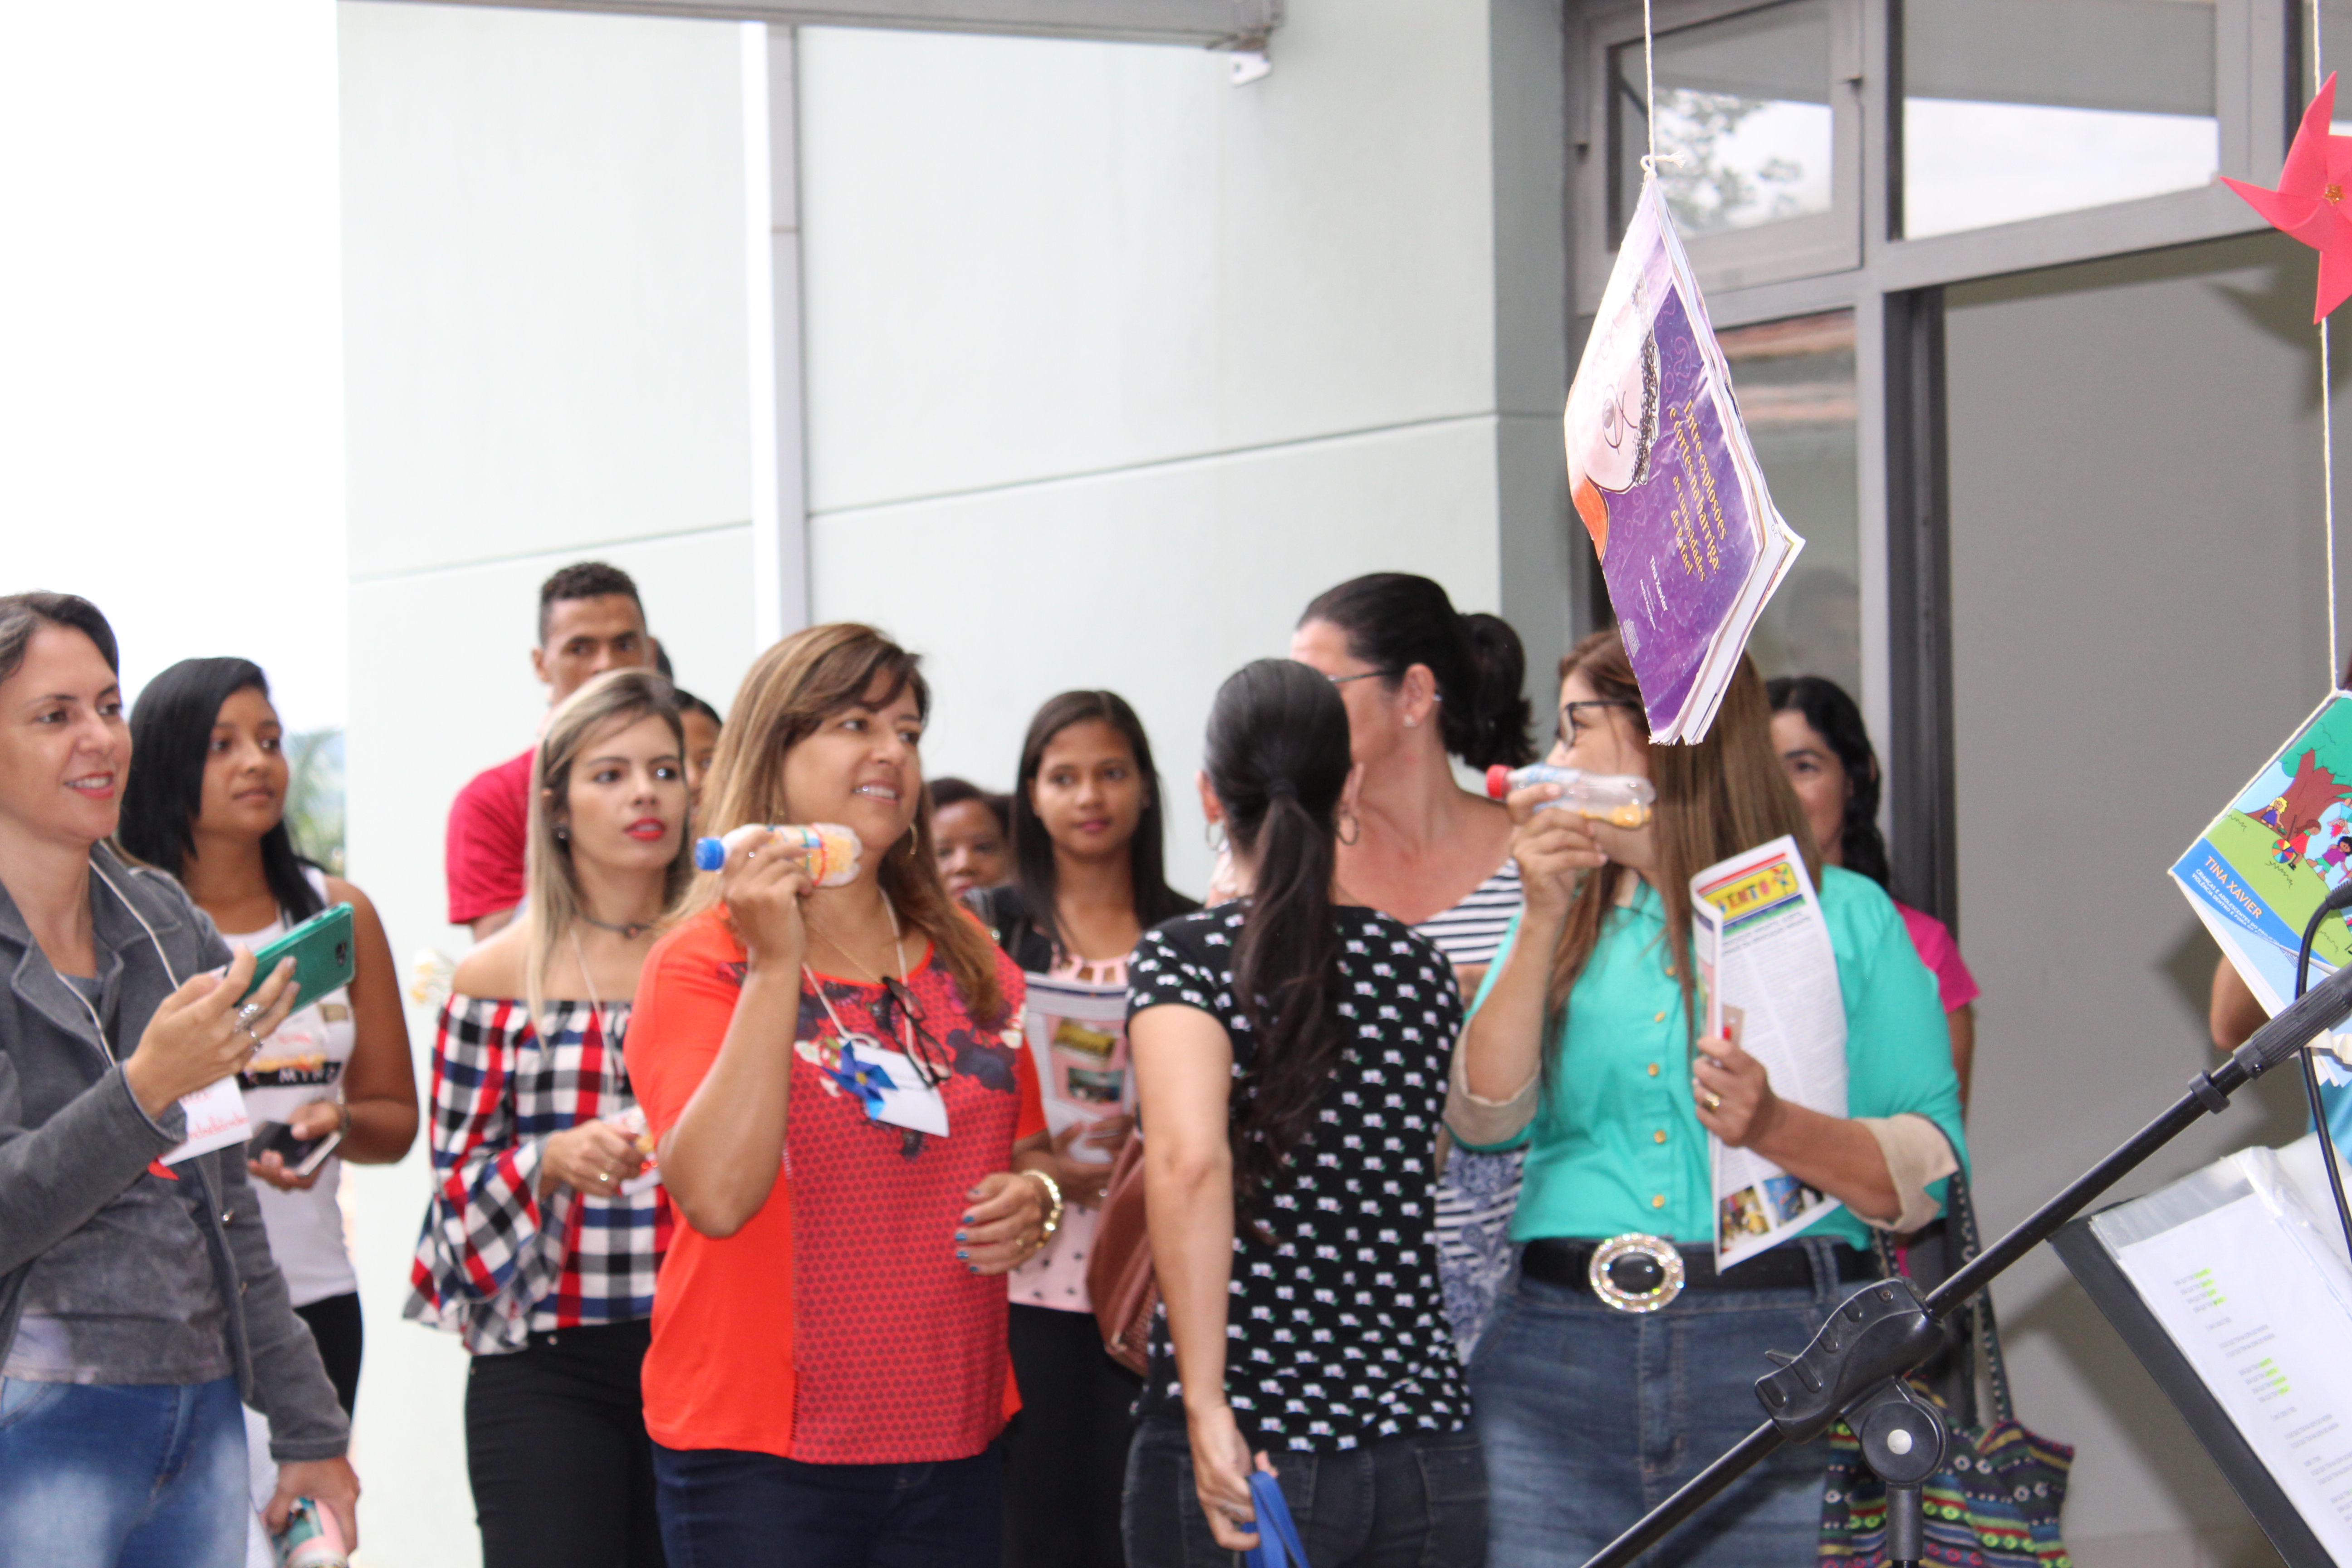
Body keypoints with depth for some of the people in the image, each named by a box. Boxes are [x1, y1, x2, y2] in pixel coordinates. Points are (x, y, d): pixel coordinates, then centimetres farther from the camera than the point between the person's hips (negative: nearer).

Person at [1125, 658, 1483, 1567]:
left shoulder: (1183, 958, -6)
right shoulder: (1420, 969, 8)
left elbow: (1191, 1161, -23)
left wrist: (1204, 1401, -21)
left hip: (1238, 1458, -4)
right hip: (1430, 1454, 4)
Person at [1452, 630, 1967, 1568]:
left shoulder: (1845, 916, 9)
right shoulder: (1565, 922, 20)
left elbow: (1930, 1173, 1)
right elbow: (1483, 1119, 5)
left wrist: (1775, 1129, -16)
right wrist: (1544, 919, 0)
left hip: (1784, 1351, -2)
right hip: (1559, 1354, 3)